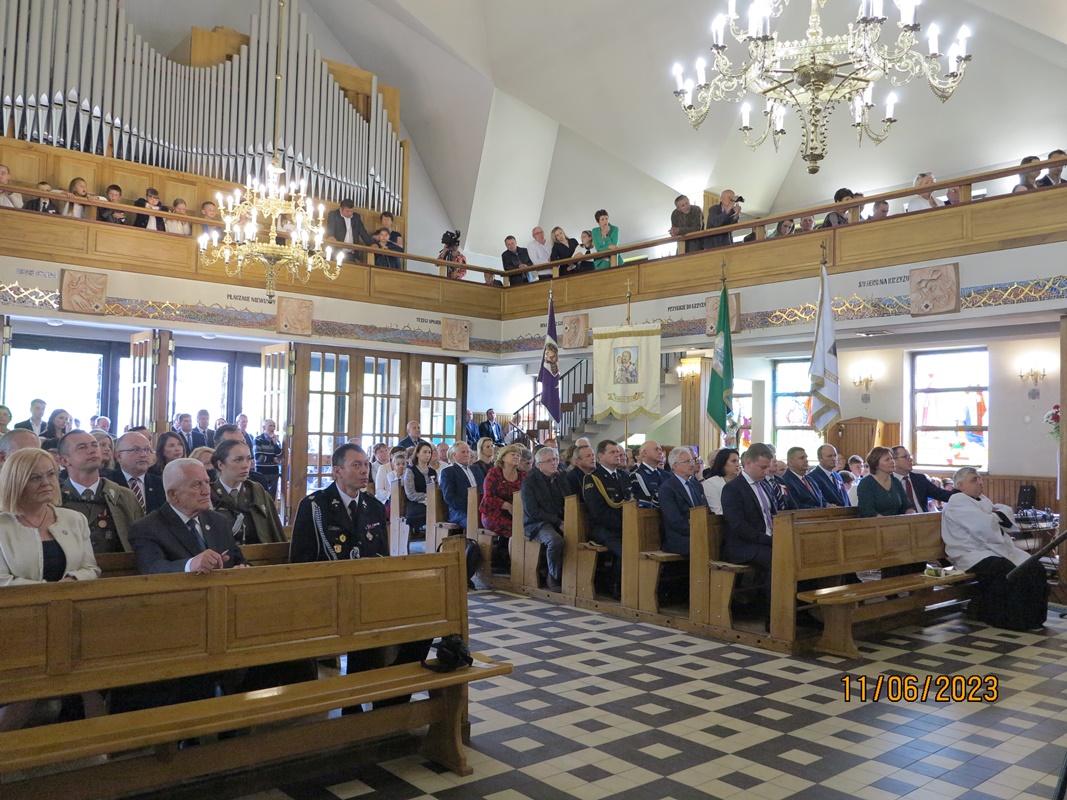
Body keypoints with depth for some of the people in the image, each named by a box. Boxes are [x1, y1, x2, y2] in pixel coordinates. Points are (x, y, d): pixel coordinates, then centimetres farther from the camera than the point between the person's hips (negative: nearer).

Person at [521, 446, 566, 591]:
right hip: (537, 524, -5)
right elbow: (532, 511, -11)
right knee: (555, 540, -36)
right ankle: (554, 579, -15)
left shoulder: (560, 478, 14)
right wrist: (558, 522, -16)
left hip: (560, 521, 5)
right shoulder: (529, 482, -4)